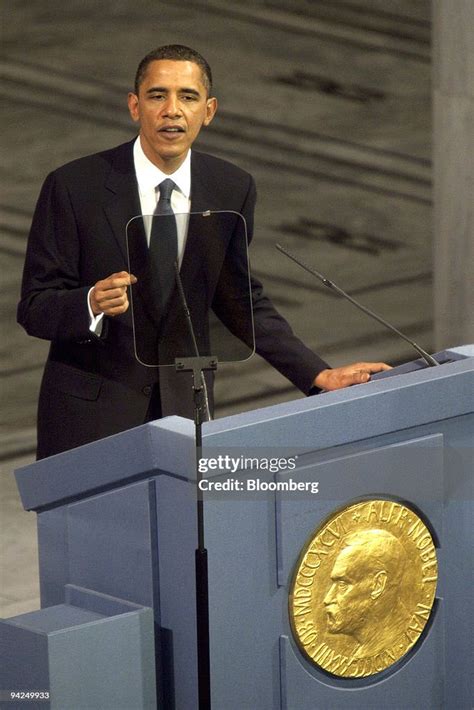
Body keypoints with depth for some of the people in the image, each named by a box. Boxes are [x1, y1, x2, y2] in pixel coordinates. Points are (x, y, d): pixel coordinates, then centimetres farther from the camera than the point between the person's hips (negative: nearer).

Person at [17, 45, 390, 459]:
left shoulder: (232, 189, -2)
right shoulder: (74, 187, -12)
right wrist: (93, 302, -32)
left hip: (183, 408, 3)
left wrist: (320, 376, 1)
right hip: (89, 412, -3)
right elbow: (34, 308, -11)